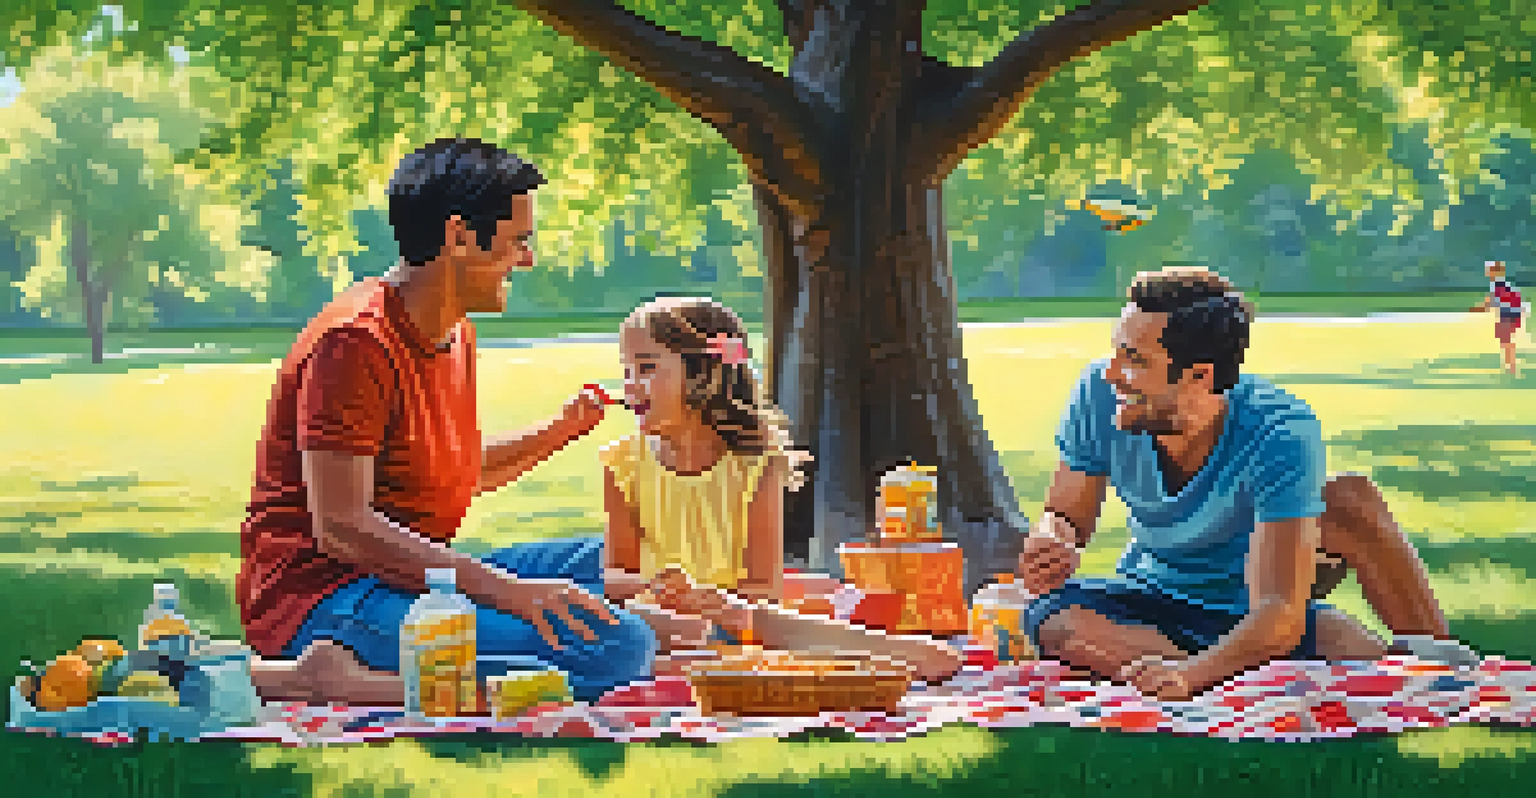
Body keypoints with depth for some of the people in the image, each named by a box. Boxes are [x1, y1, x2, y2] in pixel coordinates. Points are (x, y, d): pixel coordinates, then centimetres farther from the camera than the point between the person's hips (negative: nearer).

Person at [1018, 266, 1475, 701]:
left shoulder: (1282, 432, -31)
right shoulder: (1099, 395, -19)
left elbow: (1278, 614, -39)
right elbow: (1068, 515, -5)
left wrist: (1190, 673, -58)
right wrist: (1051, 540, -31)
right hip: (1153, 596, 4)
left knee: (1347, 499, -32)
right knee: (1049, 615, -32)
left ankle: (1436, 652, -13)